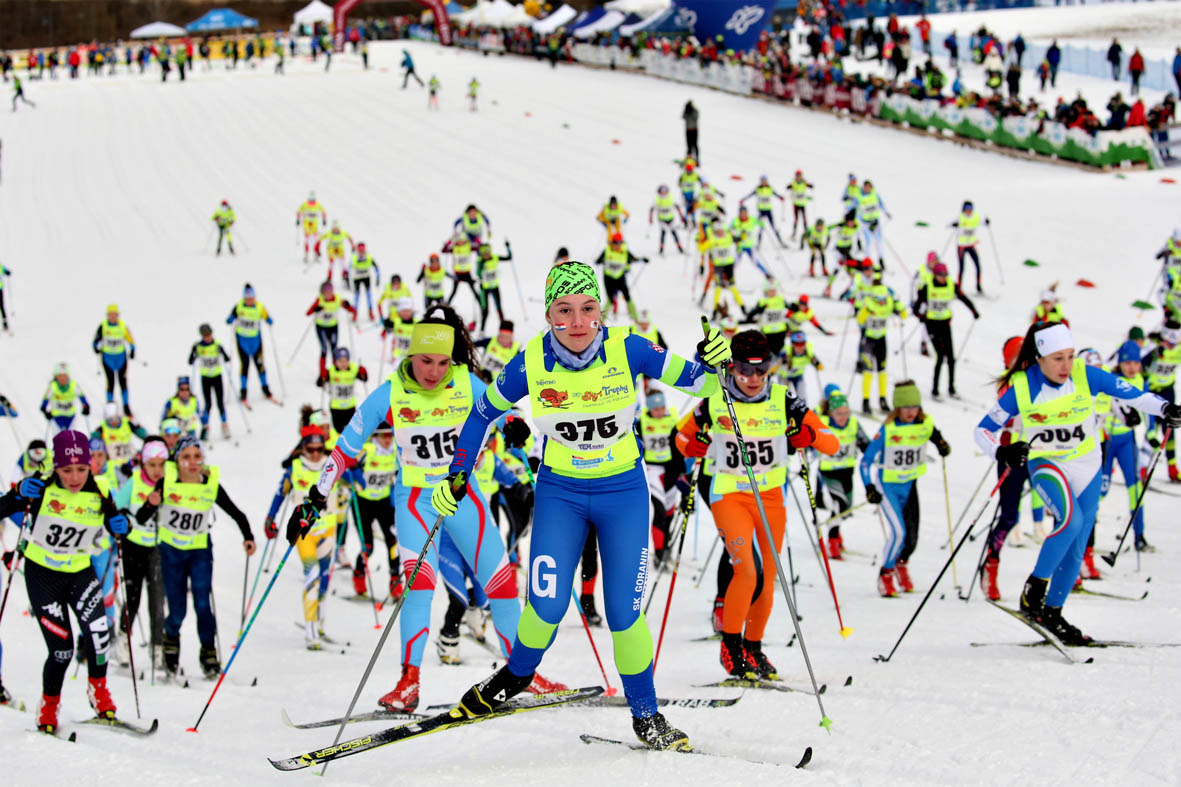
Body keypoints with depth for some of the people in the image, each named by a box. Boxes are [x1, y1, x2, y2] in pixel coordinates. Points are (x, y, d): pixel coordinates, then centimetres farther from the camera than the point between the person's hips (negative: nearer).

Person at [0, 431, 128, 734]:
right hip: (42, 574, -2)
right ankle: (48, 706, 18)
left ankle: (98, 689, 3)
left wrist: (121, 526, -15)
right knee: (62, 649, -7)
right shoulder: (41, 490, -15)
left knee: (97, 629, -22)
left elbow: (113, 525, 8)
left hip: (80, 572, 2)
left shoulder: (99, 495, -7)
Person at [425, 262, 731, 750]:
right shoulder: (532, 363, -15)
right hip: (559, 493, 1)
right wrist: (456, 477, 0)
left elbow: (694, 382, -9)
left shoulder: (627, 350, -18)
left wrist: (711, 364, -31)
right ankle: (516, 675, 22)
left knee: (624, 612, -3)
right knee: (547, 605, -9)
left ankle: (646, 715, 17)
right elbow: (484, 412, 2)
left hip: (623, 492, 0)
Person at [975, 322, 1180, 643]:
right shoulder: (1021, 388, -18)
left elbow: (1130, 394, -8)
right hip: (1045, 464, -3)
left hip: (1086, 466, 3)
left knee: (1075, 550, 8)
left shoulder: (1087, 376, -15)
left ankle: (1052, 612, 27)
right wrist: (1001, 452, -31)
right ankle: (1034, 589, -15)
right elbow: (983, 430, -11)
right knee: (1071, 520, -31)